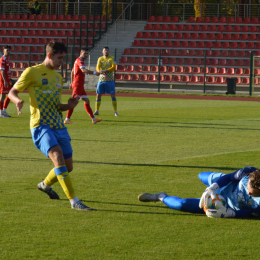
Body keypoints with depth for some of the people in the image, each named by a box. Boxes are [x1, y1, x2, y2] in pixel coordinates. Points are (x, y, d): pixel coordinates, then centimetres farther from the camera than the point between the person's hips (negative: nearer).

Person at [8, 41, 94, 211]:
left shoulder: (58, 78, 20)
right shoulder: (32, 72, -1)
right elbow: (12, 92, 1)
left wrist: (69, 106, 4)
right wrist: (18, 101, -22)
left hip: (59, 126, 7)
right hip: (41, 125, -7)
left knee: (68, 167, 9)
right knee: (57, 155, -29)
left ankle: (45, 184, 41)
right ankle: (74, 201, -31)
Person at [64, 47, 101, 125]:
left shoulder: (78, 61, 19)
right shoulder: (79, 61, -13)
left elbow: (72, 72, 28)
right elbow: (84, 70, -32)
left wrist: (72, 82, 31)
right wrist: (94, 73, -38)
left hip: (80, 85, 11)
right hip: (78, 84, -11)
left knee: (86, 101, 9)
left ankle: (93, 119, 11)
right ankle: (67, 119, -7)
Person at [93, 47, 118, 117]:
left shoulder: (112, 58, 2)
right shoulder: (100, 59, 8)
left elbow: (113, 67, -11)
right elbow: (98, 68, -4)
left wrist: (104, 71, -21)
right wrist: (103, 75, -21)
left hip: (110, 80, -2)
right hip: (101, 79, 2)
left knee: (113, 95, -5)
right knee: (98, 95, 1)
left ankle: (115, 111, 1)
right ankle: (97, 111, 11)